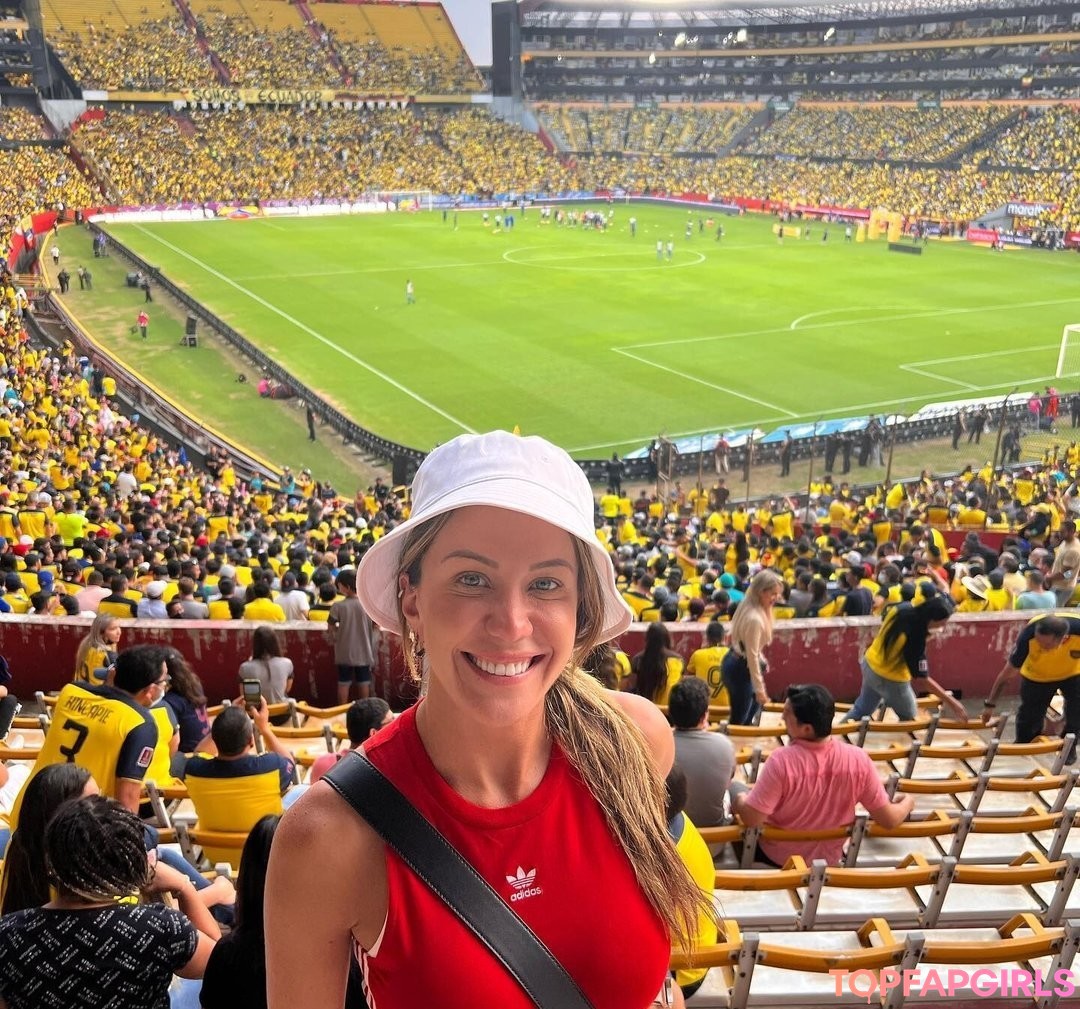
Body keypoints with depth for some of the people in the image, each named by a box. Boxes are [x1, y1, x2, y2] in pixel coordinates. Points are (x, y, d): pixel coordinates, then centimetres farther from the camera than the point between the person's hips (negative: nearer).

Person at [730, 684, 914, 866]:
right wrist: (907, 803, 7)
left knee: (736, 787, 21)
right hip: (829, 859, 4)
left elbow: (751, 819, -29)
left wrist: (740, 800, -7)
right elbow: (889, 820, -14)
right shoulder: (858, 759, -23)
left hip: (776, 856, -3)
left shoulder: (781, 760, -33)